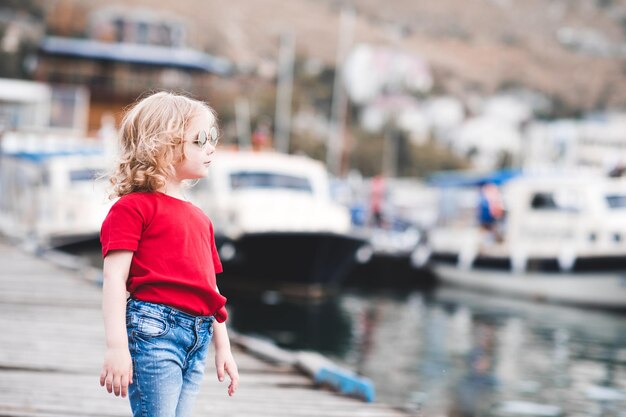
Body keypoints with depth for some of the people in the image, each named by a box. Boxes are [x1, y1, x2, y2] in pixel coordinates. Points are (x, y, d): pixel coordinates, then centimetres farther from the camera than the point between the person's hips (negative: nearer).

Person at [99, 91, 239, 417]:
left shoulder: (199, 218, 22)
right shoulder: (133, 207, -2)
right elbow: (114, 278, -10)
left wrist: (223, 347, 22)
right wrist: (116, 346, -18)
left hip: (198, 340, 8)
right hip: (154, 329, -7)